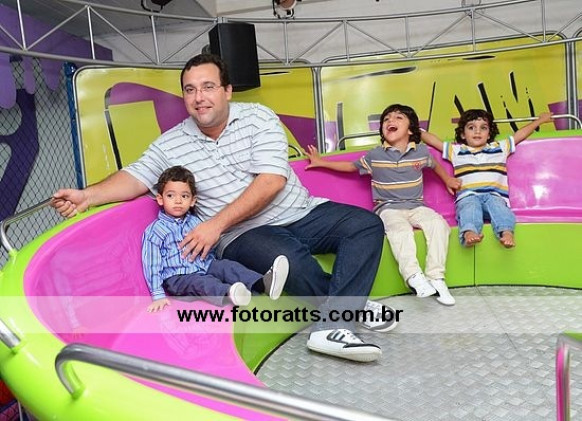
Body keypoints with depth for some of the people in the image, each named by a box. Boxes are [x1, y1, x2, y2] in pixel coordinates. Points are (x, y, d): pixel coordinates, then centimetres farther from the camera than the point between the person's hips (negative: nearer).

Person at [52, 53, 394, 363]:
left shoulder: (258, 117, -5)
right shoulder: (170, 145, 3)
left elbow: (272, 181, -15)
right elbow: (135, 177, 1)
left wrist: (216, 224, -20)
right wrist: (87, 196, -20)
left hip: (301, 213, 3)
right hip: (244, 235, -2)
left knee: (367, 225, -17)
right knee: (289, 258, -34)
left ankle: (331, 328, -26)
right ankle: (353, 307, -6)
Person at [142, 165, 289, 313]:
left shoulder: (195, 221, 12)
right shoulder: (154, 231, -6)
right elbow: (152, 265, -8)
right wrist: (158, 295, -13)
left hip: (205, 266, 6)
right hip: (178, 277, -6)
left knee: (228, 266, -19)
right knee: (201, 282, -33)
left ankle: (264, 283, -42)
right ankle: (229, 294, -65)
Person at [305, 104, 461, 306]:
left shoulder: (422, 151, 7)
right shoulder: (375, 155, 2)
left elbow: (435, 164, 29)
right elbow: (351, 166, 14)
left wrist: (448, 180, 25)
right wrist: (320, 162, 12)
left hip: (416, 206, 3)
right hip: (388, 208, -2)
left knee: (438, 223, -26)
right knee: (400, 229, -35)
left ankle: (436, 277, -24)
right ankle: (414, 276, -42)